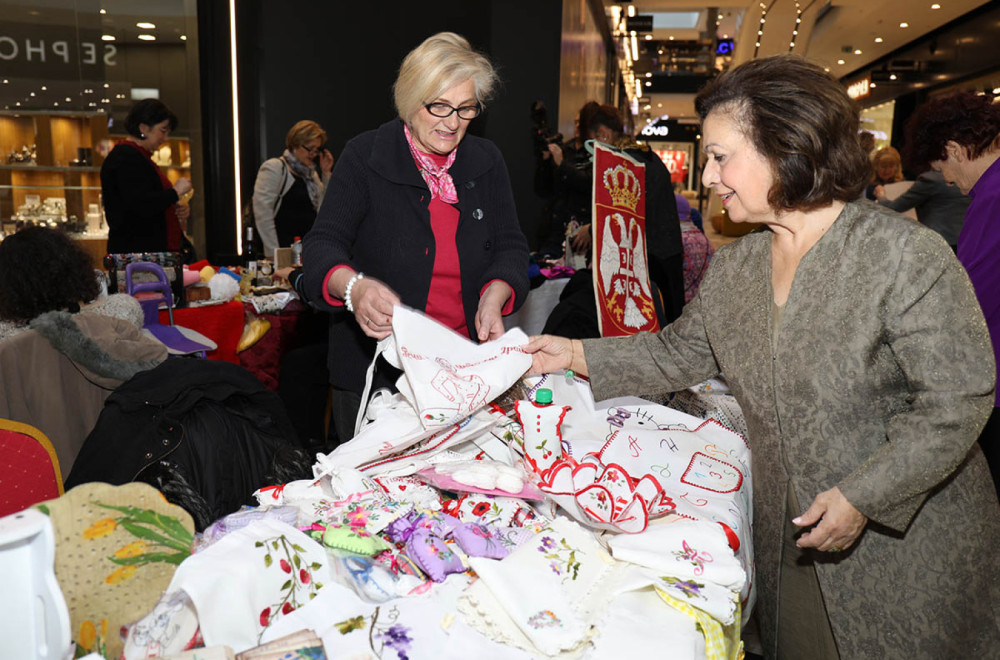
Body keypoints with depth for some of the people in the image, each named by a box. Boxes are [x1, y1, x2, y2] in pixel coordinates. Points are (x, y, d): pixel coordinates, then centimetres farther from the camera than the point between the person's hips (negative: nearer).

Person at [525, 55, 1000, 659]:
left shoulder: (905, 253, -19)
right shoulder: (733, 267, 0)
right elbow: (679, 353, 9)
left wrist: (862, 495, -22)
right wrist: (578, 355, 0)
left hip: (906, 537, -5)